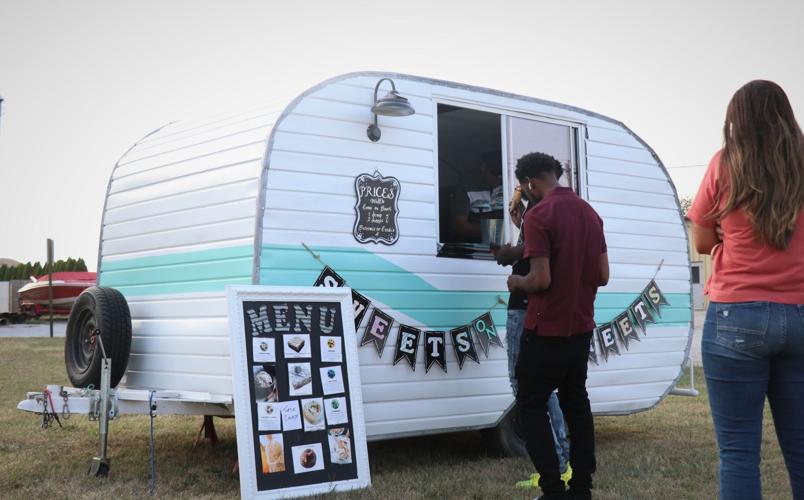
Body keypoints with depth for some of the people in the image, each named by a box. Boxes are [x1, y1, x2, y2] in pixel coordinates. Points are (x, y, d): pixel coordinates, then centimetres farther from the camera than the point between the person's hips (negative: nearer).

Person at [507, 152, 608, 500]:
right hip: (580, 328, 7)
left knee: (530, 406, 3)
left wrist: (517, 283, -1)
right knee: (575, 402, 16)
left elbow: (541, 280, -20)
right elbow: (602, 276, 9)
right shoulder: (590, 213, 8)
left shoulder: (539, 214, -15)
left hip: (547, 330, -7)